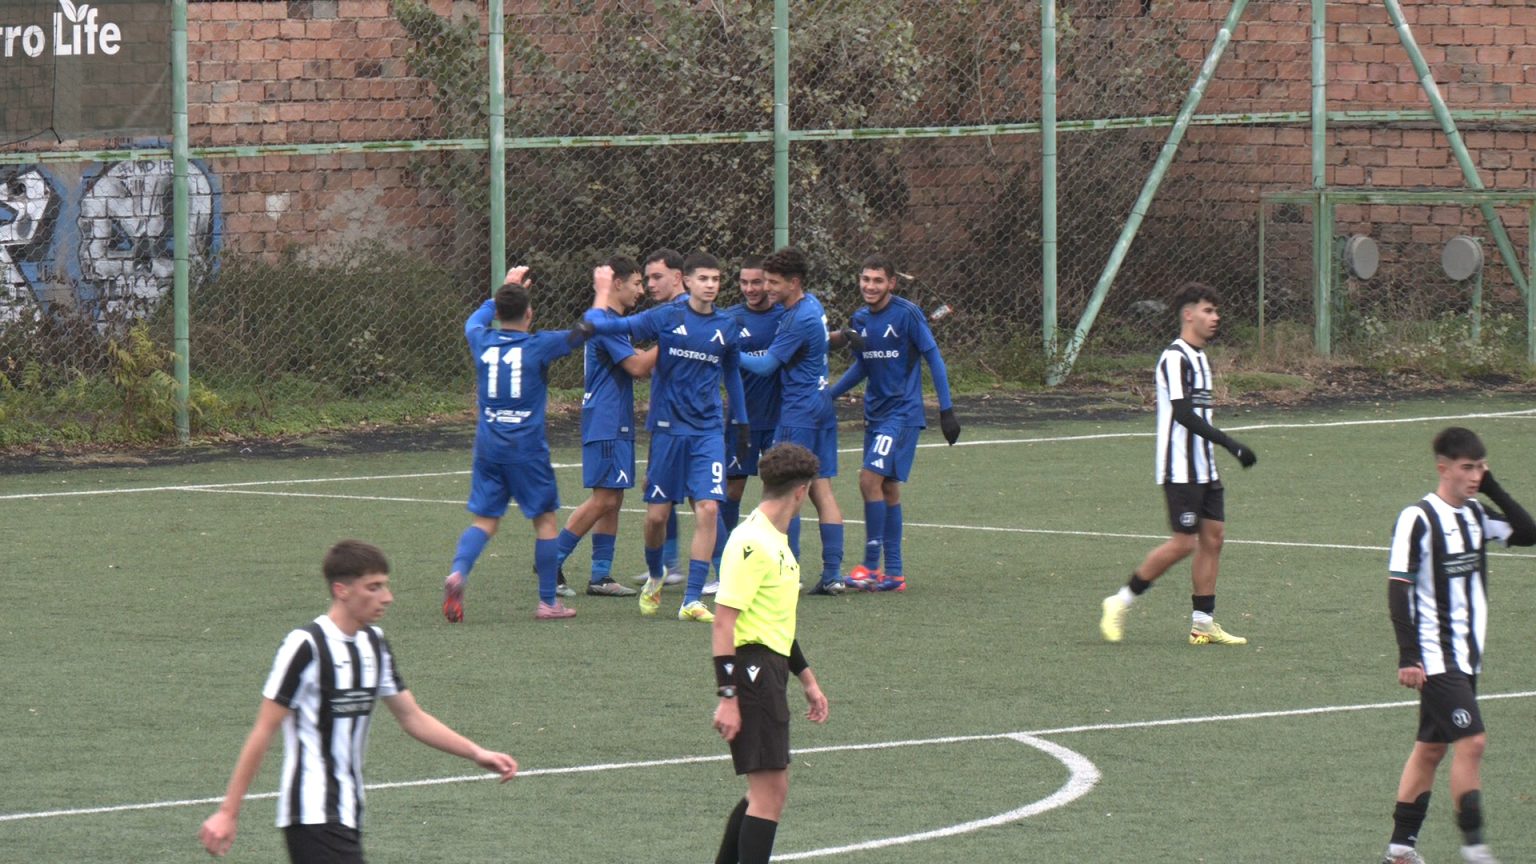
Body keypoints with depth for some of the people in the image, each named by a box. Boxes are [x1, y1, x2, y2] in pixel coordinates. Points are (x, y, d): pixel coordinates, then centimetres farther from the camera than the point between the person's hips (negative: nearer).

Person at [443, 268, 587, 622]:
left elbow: (475, 319, 28)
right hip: (527, 447, -4)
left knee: (484, 520, 6)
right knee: (545, 519, 8)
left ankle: (458, 572, -22)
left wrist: (506, 289, 40)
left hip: (487, 445, 4)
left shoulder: (481, 341, 3)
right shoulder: (539, 346, -8)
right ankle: (548, 601, 10)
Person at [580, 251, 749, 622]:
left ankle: (693, 599, -8)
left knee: (708, 509, -12)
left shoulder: (726, 326, 7)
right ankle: (654, 578, 33)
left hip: (708, 430, 2)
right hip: (668, 427, -2)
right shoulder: (667, 317, -2)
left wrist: (740, 420, 26)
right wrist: (592, 324, -34)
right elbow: (625, 325, -13)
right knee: (657, 515, 2)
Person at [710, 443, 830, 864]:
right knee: (770, 791, -11)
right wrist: (727, 699, -23)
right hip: (752, 668, -10)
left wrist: (807, 679, 29)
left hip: (771, 671, 10)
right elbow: (723, 624, -19)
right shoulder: (751, 543, -15)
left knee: (767, 789, 15)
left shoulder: (776, 540, 16)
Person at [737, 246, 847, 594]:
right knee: (822, 488, 7)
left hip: (799, 411, -9)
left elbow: (766, 365, -16)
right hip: (822, 405, 9)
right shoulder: (812, 304, 10)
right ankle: (833, 574, 5)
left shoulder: (799, 320, -18)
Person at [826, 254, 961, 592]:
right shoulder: (860, 320, 7)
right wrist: (826, 395, 15)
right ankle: (893, 574, 11)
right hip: (875, 412, 7)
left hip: (902, 413, -7)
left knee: (870, 479, -17)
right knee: (888, 489, 8)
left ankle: (871, 566, -12)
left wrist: (946, 410, -10)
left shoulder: (907, 314, -11)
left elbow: (934, 358, -8)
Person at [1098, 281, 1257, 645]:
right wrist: (1231, 444, -26)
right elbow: (1183, 414, -23)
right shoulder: (1175, 358, -15)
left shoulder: (1200, 358, 15)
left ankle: (1203, 623, 7)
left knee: (1213, 536, 4)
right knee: (1184, 542, -10)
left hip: (1204, 469, 9)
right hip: (1180, 469, -9)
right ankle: (1121, 601, 3)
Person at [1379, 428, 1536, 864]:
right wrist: (1408, 656, -19)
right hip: (1435, 658, -8)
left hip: (1466, 656, 8)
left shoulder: (1475, 514, 9)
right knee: (1471, 741, -15)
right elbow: (1398, 589, -14)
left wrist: (1492, 488, -2)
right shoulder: (1418, 519, -13)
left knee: (1431, 747, 11)